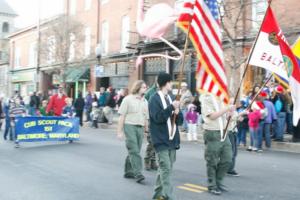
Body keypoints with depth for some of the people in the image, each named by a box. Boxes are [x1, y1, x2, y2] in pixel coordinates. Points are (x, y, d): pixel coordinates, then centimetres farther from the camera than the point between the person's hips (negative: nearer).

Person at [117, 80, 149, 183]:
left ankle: (128, 171, 21)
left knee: (134, 151, 9)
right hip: (129, 126, -5)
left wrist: (146, 129, 12)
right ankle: (137, 173, -12)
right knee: (134, 151, -10)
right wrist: (120, 131, -7)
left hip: (140, 128, 5)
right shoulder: (128, 99, -1)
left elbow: (146, 118, 17)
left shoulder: (145, 101, 14)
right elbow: (122, 116, -3)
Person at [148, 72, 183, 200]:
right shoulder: (154, 99, -6)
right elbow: (158, 117, -19)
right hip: (161, 140, -7)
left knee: (166, 169, 12)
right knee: (166, 169, -11)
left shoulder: (171, 99, 16)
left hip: (172, 140, 7)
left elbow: (180, 121, 15)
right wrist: (171, 107, -21)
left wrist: (177, 113, -6)